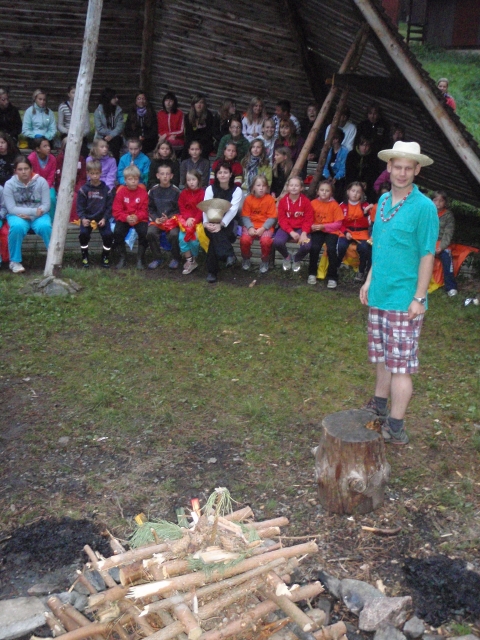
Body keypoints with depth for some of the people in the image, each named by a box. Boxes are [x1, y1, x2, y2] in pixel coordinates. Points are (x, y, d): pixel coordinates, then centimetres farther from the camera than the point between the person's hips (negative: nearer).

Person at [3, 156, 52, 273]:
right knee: (17, 227, -34)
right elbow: (11, 209, -13)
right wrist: (34, 211, -24)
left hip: (38, 215, 1)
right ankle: (15, 261, -16)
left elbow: (46, 205, -7)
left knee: (45, 226, -32)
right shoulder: (9, 184, -7)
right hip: (18, 215, -1)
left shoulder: (41, 181, -7)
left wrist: (30, 215, -22)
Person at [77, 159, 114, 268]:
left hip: (102, 218, 0)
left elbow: (109, 207, 4)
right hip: (87, 218, 0)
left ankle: (105, 256, 3)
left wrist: (104, 219, -10)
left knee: (108, 234, -23)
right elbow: (80, 206, 1)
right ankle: (85, 256, -3)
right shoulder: (84, 189, 1)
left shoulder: (106, 189, 3)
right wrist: (82, 218, -15)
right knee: (83, 233, -27)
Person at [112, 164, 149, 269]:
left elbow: (144, 210, -1)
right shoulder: (121, 192, -1)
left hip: (140, 219, 0)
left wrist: (137, 217, -21)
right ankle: (122, 257, -7)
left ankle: (140, 259, -10)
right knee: (117, 232, -27)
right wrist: (126, 217, -21)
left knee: (144, 232, -28)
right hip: (124, 219, 0)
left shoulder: (143, 192, 0)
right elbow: (116, 211, -4)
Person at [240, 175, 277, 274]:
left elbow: (272, 217, -6)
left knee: (265, 240, -31)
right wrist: (250, 227, -18)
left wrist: (263, 228, -19)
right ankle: (246, 259, 5)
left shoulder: (270, 199, -3)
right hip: (251, 225, 1)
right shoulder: (248, 199, 0)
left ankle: (265, 261, -1)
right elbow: (245, 216, -1)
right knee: (244, 239, -27)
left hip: (265, 226, -1)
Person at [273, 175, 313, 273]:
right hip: (286, 228, 1)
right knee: (277, 242, -31)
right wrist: (291, 232, -19)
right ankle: (287, 257, 7)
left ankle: (297, 260, 10)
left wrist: (304, 233, -22)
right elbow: (282, 219, -5)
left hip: (301, 228, 0)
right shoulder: (283, 201, -2)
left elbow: (308, 220, -5)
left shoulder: (306, 201, -3)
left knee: (307, 246, -29)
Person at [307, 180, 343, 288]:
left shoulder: (334, 205, -5)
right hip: (317, 231, 1)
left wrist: (324, 226, -17)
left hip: (331, 231, -1)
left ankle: (332, 277, -12)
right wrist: (312, 226, -16)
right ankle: (312, 274, -5)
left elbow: (338, 223, -6)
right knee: (314, 248, -26)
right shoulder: (313, 203, 0)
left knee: (331, 249, -26)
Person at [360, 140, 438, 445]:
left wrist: (419, 298, -16)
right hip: (379, 295, 7)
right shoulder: (383, 201, 9)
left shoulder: (424, 207, -13)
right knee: (382, 355, 19)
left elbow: (427, 255, -14)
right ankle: (380, 406, 36)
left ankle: (396, 426, 8)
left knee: (401, 363, -1)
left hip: (404, 299, -7)